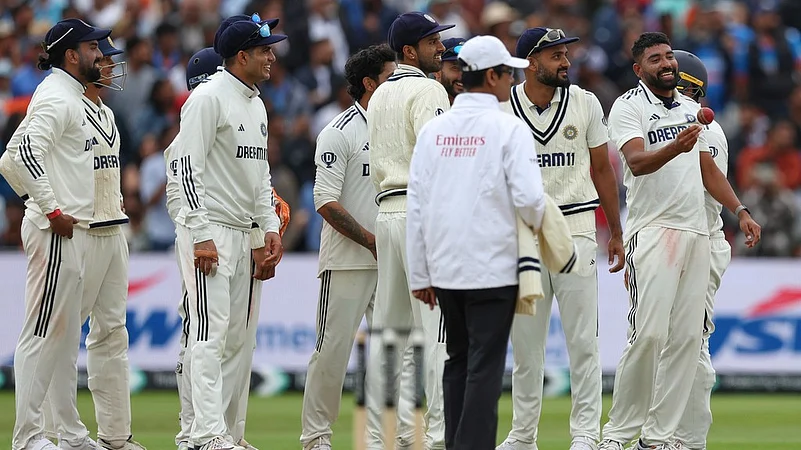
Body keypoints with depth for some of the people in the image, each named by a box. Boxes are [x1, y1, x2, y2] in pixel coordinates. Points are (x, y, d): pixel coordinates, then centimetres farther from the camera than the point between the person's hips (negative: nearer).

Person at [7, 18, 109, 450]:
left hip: (71, 230, 11)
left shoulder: (68, 97, 18)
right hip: (56, 231, -11)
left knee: (65, 334, 12)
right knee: (42, 332, -9)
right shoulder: (58, 98, -13)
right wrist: (52, 210, -23)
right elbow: (26, 151, -26)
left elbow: (17, 148, 25)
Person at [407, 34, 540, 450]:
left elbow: (416, 207, 5)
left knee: (458, 362, 15)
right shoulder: (508, 128, -8)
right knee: (485, 366, -4)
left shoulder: (433, 130, 6)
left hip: (445, 267, 5)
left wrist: (419, 275, 10)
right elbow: (528, 197, -16)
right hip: (493, 267, -5)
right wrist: (537, 225, 8)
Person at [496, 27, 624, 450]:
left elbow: (602, 170, 9)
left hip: (576, 229, 0)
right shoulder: (501, 109, 1)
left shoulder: (585, 104, 3)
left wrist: (616, 234, 9)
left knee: (583, 339, -3)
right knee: (525, 341, 6)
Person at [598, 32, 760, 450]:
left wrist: (740, 210, 15)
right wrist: (675, 148, -38)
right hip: (652, 230, -7)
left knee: (688, 337, 1)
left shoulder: (691, 109, 18)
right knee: (649, 334, -16)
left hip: (696, 234, 7)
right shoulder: (628, 106, -5)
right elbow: (637, 162, -21)